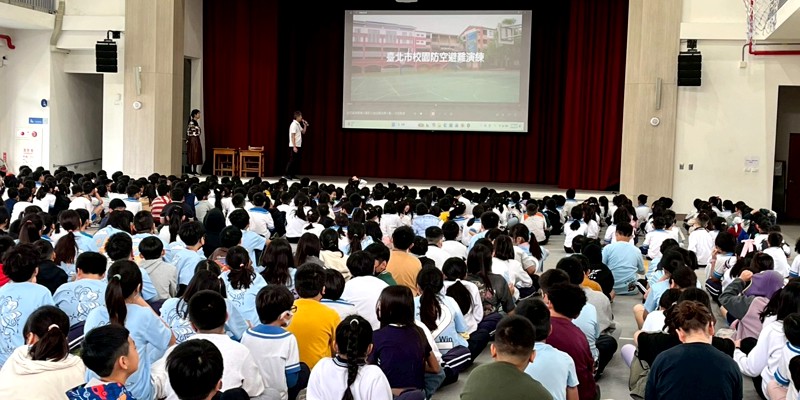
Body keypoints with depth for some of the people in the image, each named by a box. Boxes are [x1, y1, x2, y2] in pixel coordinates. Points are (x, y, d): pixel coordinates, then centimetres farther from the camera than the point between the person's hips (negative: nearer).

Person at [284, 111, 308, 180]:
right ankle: (286, 175, -7)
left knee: (297, 161, 10)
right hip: (294, 146, -9)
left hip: (298, 146, 9)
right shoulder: (294, 125, -15)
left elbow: (303, 132, 22)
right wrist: (294, 147, -22)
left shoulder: (298, 124, 12)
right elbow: (292, 136, -19)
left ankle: (292, 175, 14)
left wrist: (305, 125, 7)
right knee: (292, 161, -9)